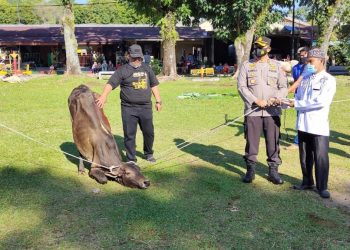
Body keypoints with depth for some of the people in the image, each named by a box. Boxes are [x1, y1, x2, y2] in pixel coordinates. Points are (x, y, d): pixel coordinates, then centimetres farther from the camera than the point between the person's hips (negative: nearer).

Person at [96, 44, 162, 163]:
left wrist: (158, 101, 14)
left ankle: (148, 154, 36)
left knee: (149, 132, 13)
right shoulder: (122, 70, -4)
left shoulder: (147, 68, 11)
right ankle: (131, 160, 13)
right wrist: (103, 96, -30)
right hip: (129, 108, -4)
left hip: (146, 107, 4)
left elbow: (154, 85, 18)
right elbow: (111, 83, -14)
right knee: (129, 135, 1)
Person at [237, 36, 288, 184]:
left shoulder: (276, 66, 9)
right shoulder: (246, 65, 5)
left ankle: (273, 171, 14)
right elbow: (241, 87, -3)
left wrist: (275, 99, -12)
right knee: (251, 142, 4)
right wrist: (256, 100, -14)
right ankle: (250, 171, 17)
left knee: (273, 142, 3)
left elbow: (283, 87, 8)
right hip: (252, 111, -1)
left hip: (272, 111, 1)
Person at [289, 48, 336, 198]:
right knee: (305, 156, 14)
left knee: (321, 157, 0)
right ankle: (307, 182, 28)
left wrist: (297, 104, -14)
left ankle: (322, 186, 12)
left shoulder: (328, 80, -7)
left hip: (319, 126, -6)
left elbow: (321, 102, -18)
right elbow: (298, 98, 12)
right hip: (303, 124, 6)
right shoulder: (305, 78, 12)